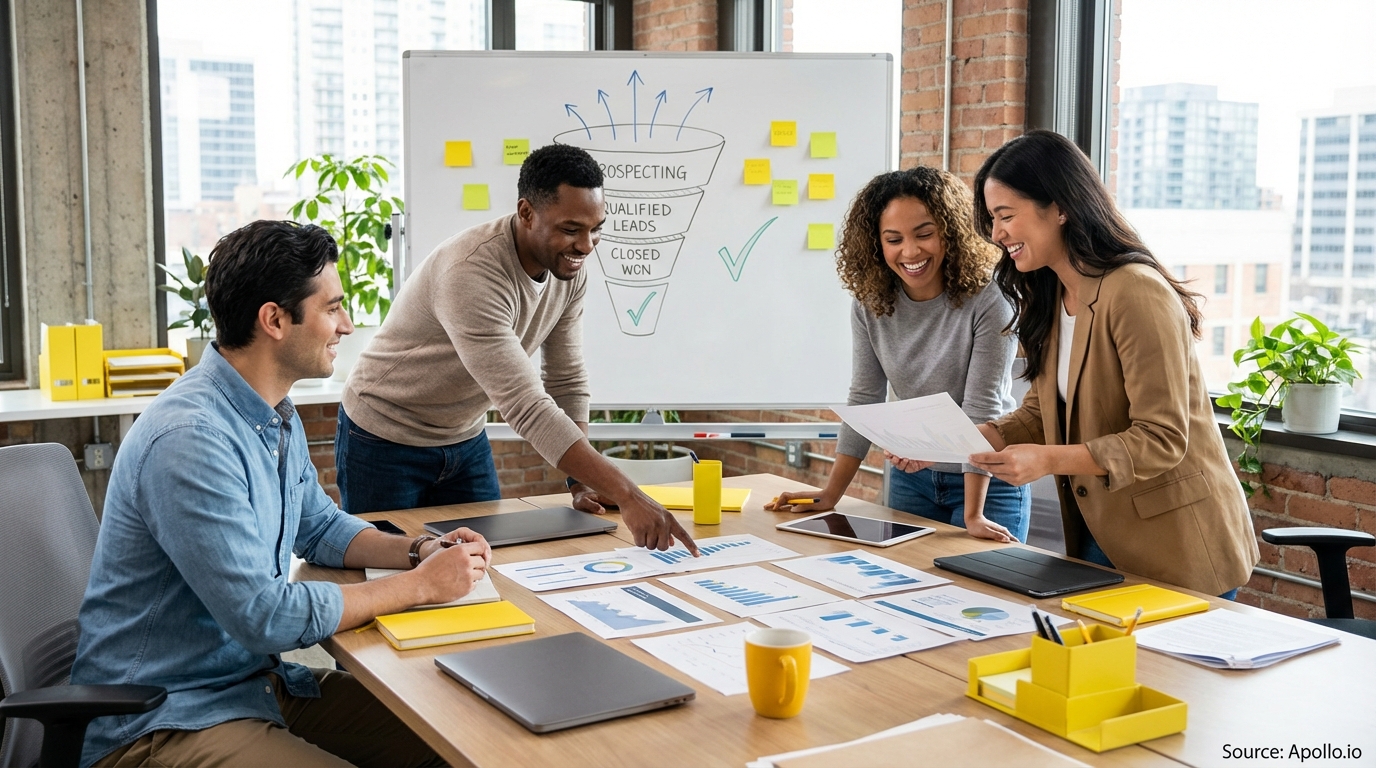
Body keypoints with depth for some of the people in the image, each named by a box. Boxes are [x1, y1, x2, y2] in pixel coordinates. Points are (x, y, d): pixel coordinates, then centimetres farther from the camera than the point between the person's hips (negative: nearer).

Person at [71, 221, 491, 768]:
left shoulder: (277, 414, 6)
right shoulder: (191, 438, -25)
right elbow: (264, 617, -25)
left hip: (258, 678, 9)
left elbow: (320, 527, 20)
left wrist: (421, 551, 1)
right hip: (160, 723, -9)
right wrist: (419, 585, -17)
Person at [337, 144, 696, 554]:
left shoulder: (569, 268, -11)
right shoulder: (472, 273, -35)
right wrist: (626, 496, -45)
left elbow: (566, 380, -1)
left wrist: (580, 482, -9)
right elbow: (526, 405, -41)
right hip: (386, 443, -6)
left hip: (466, 440, 6)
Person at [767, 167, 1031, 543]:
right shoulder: (870, 303, -7)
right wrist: (831, 494, -4)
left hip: (988, 480, -4)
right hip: (909, 478, 4)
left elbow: (982, 408, -23)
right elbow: (864, 398, -2)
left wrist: (973, 516, -25)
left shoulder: (988, 302, -20)